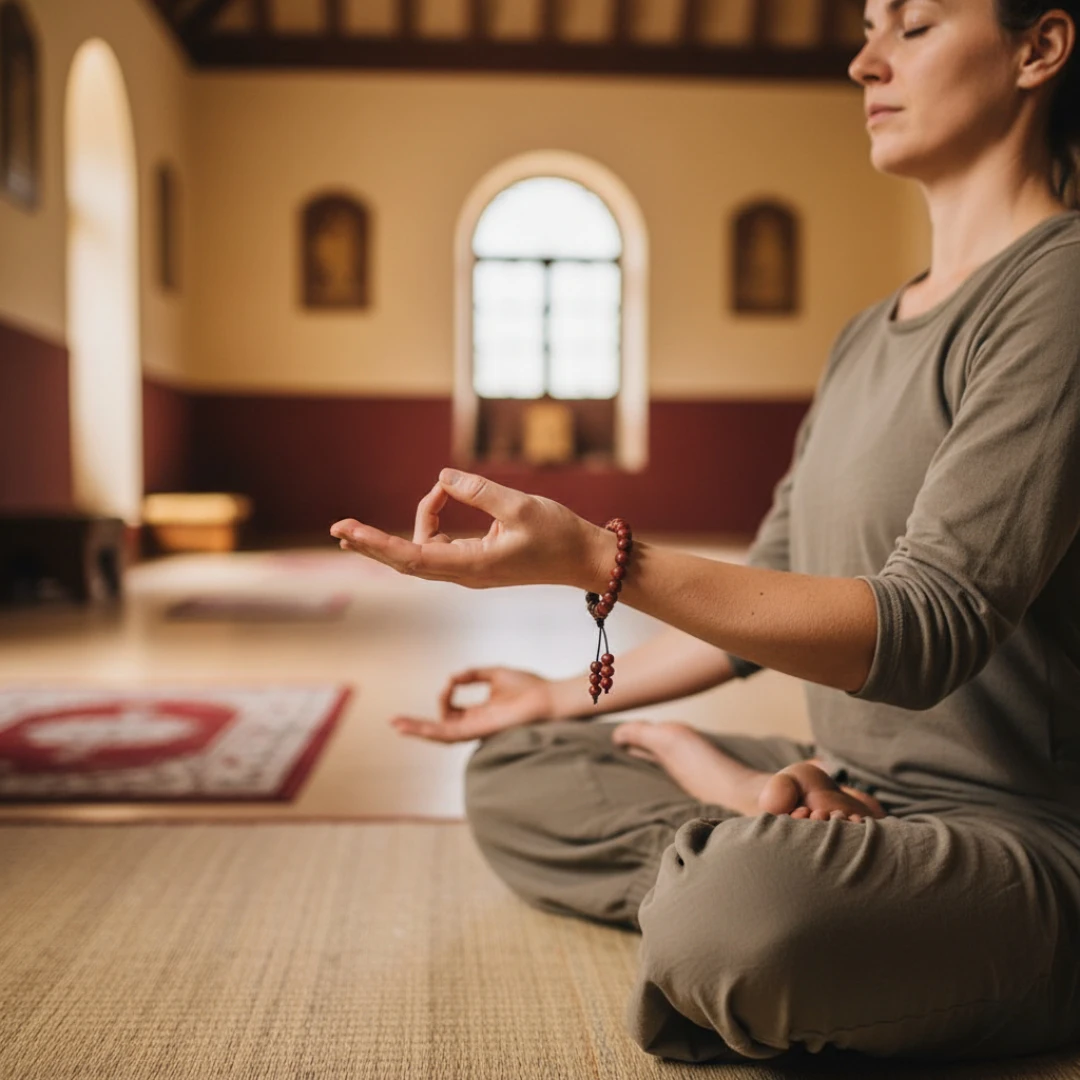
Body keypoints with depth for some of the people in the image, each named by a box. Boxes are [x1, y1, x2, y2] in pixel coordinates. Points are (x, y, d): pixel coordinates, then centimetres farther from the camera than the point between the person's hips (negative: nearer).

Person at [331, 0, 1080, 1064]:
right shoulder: (867, 332, 13)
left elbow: (930, 628, -26)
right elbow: (770, 590, 16)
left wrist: (597, 558, -36)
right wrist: (564, 699, 21)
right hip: (843, 783, 8)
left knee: (738, 913, -40)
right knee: (509, 775, 10)